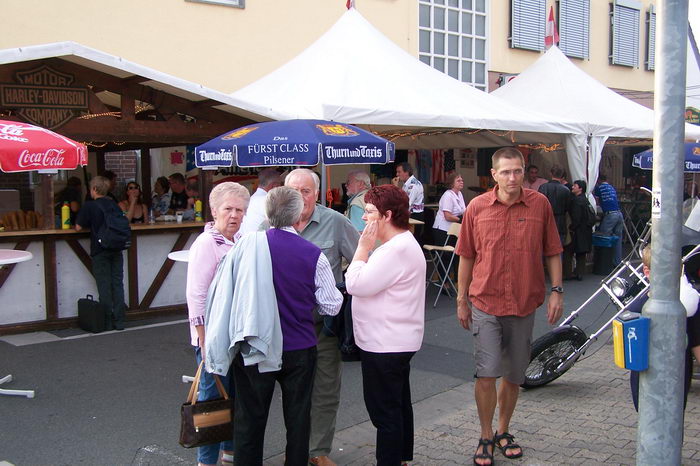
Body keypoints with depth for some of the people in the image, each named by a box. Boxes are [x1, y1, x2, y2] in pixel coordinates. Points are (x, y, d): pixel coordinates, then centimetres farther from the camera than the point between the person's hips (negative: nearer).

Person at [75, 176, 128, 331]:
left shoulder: (90, 206, -8)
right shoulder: (114, 205, 5)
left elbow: (78, 227, -6)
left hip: (100, 251, -4)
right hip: (117, 250, 4)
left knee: (104, 286, 2)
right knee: (117, 283, 7)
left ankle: (107, 322, 6)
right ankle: (119, 321, 9)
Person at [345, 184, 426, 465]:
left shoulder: (397, 250, -23)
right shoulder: (402, 244, 13)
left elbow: (356, 285, -24)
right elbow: (373, 284, 16)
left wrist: (363, 248, -14)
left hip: (385, 346, -11)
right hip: (397, 341, 11)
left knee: (385, 411, -1)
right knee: (399, 405, 21)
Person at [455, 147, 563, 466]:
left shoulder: (540, 205, -2)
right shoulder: (477, 207, -2)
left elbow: (552, 252, 6)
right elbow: (466, 256, 4)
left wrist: (557, 291, -1)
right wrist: (462, 300, 5)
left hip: (524, 305, 2)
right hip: (486, 303, -1)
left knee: (514, 375, 13)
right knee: (486, 373, -7)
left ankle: (503, 431, 34)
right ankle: (486, 437, 13)